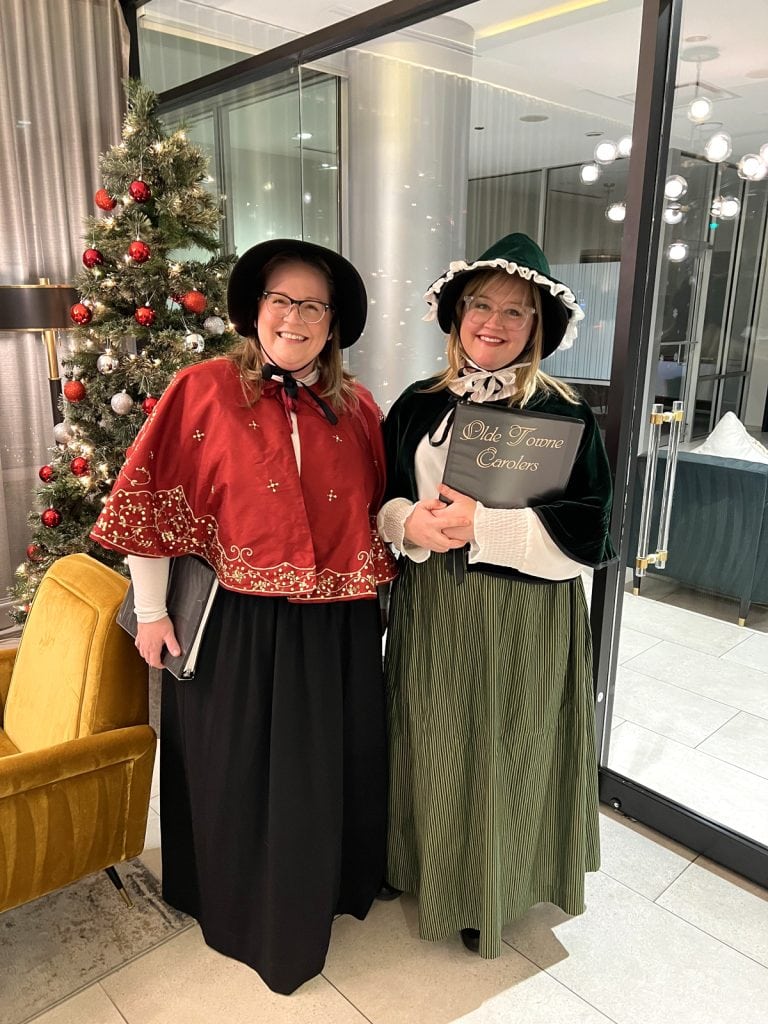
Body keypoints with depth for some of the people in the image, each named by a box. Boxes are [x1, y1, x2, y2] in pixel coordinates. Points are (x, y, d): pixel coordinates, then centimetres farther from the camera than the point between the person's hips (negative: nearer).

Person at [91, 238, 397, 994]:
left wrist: (374, 591, 8)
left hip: (336, 629, 4)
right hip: (236, 624, -3)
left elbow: (374, 511, 10)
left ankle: (321, 892, 49)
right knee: (240, 775, 16)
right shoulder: (204, 390, -9)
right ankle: (246, 910, 44)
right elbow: (152, 502, -7)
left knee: (329, 772, 20)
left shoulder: (358, 409, 2)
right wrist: (151, 611, -7)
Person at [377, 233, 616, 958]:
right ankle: (416, 861, 43)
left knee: (502, 754, 10)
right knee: (428, 744, 15)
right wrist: (408, 523, -14)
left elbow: (589, 531, -13)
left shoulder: (562, 414, -8)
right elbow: (377, 497, 8)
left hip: (522, 617, -3)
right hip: (428, 611, 4)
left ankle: (487, 894, 37)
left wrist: (485, 526, -22)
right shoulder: (418, 405, 4)